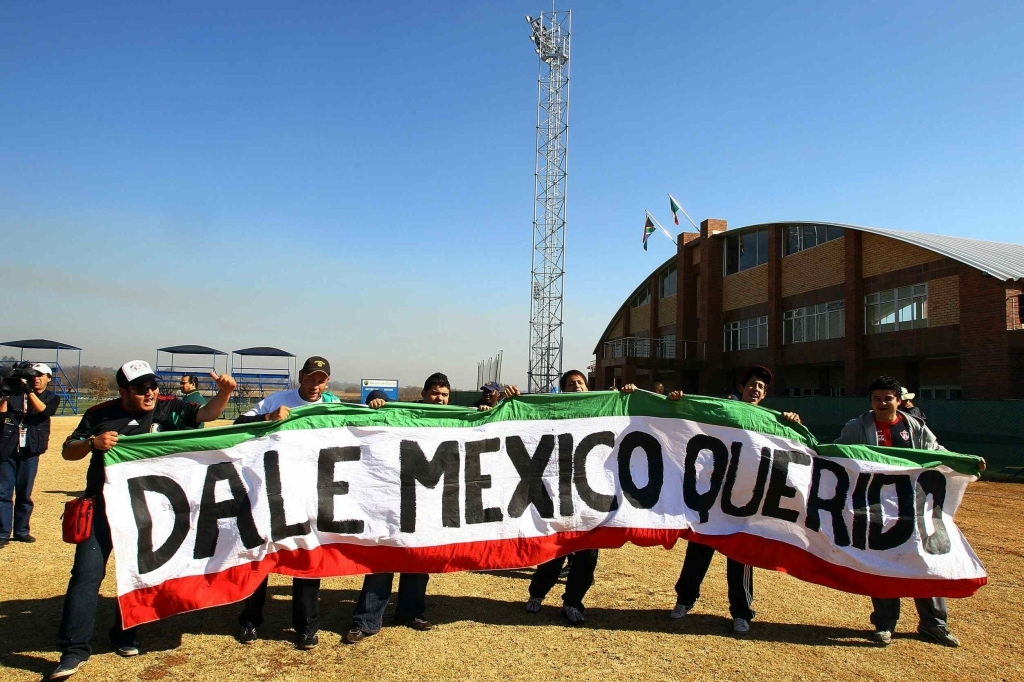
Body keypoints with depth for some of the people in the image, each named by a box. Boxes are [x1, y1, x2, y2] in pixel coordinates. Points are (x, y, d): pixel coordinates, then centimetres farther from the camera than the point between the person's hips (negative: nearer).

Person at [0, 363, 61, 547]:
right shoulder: (17, 392, 6)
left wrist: (29, 391, -23)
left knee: (24, 494, 8)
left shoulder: (52, 398, 7)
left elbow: (44, 411, -15)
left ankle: (21, 531, 17)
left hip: (30, 451, 0)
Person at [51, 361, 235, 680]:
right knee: (87, 573, -3)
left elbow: (206, 413, -14)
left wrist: (224, 392, -34)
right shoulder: (99, 415, -1)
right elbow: (68, 451, 5)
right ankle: (74, 649, 7)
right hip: (103, 506, -1)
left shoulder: (168, 409, -3)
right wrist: (92, 443, -16)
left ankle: (125, 636, 31)